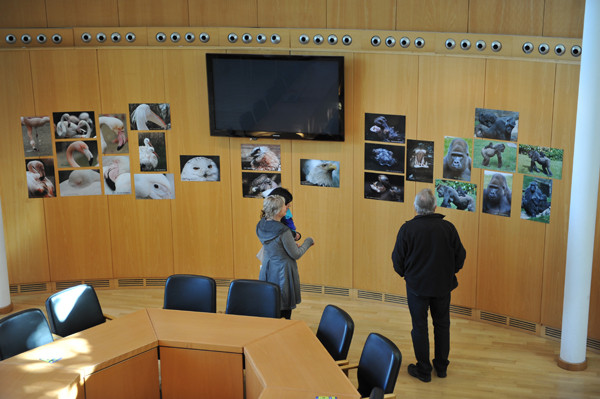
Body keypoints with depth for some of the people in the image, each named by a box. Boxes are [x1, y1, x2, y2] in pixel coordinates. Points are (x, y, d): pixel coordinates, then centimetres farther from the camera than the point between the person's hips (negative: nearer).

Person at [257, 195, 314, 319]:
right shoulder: (283, 231, -23)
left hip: (267, 271, 8)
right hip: (282, 273, -7)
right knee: (284, 312, 3)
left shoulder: (261, 225, 0)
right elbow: (296, 255, -13)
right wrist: (308, 241, 2)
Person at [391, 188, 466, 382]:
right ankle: (441, 366, 27)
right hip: (443, 286, 2)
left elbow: (397, 259, -7)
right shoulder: (448, 227, -9)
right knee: (442, 325, 17)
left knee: (420, 327, 8)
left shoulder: (407, 228, -14)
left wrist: (406, 274, 13)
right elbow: (460, 256, 0)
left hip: (417, 286, -2)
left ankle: (423, 370, 15)